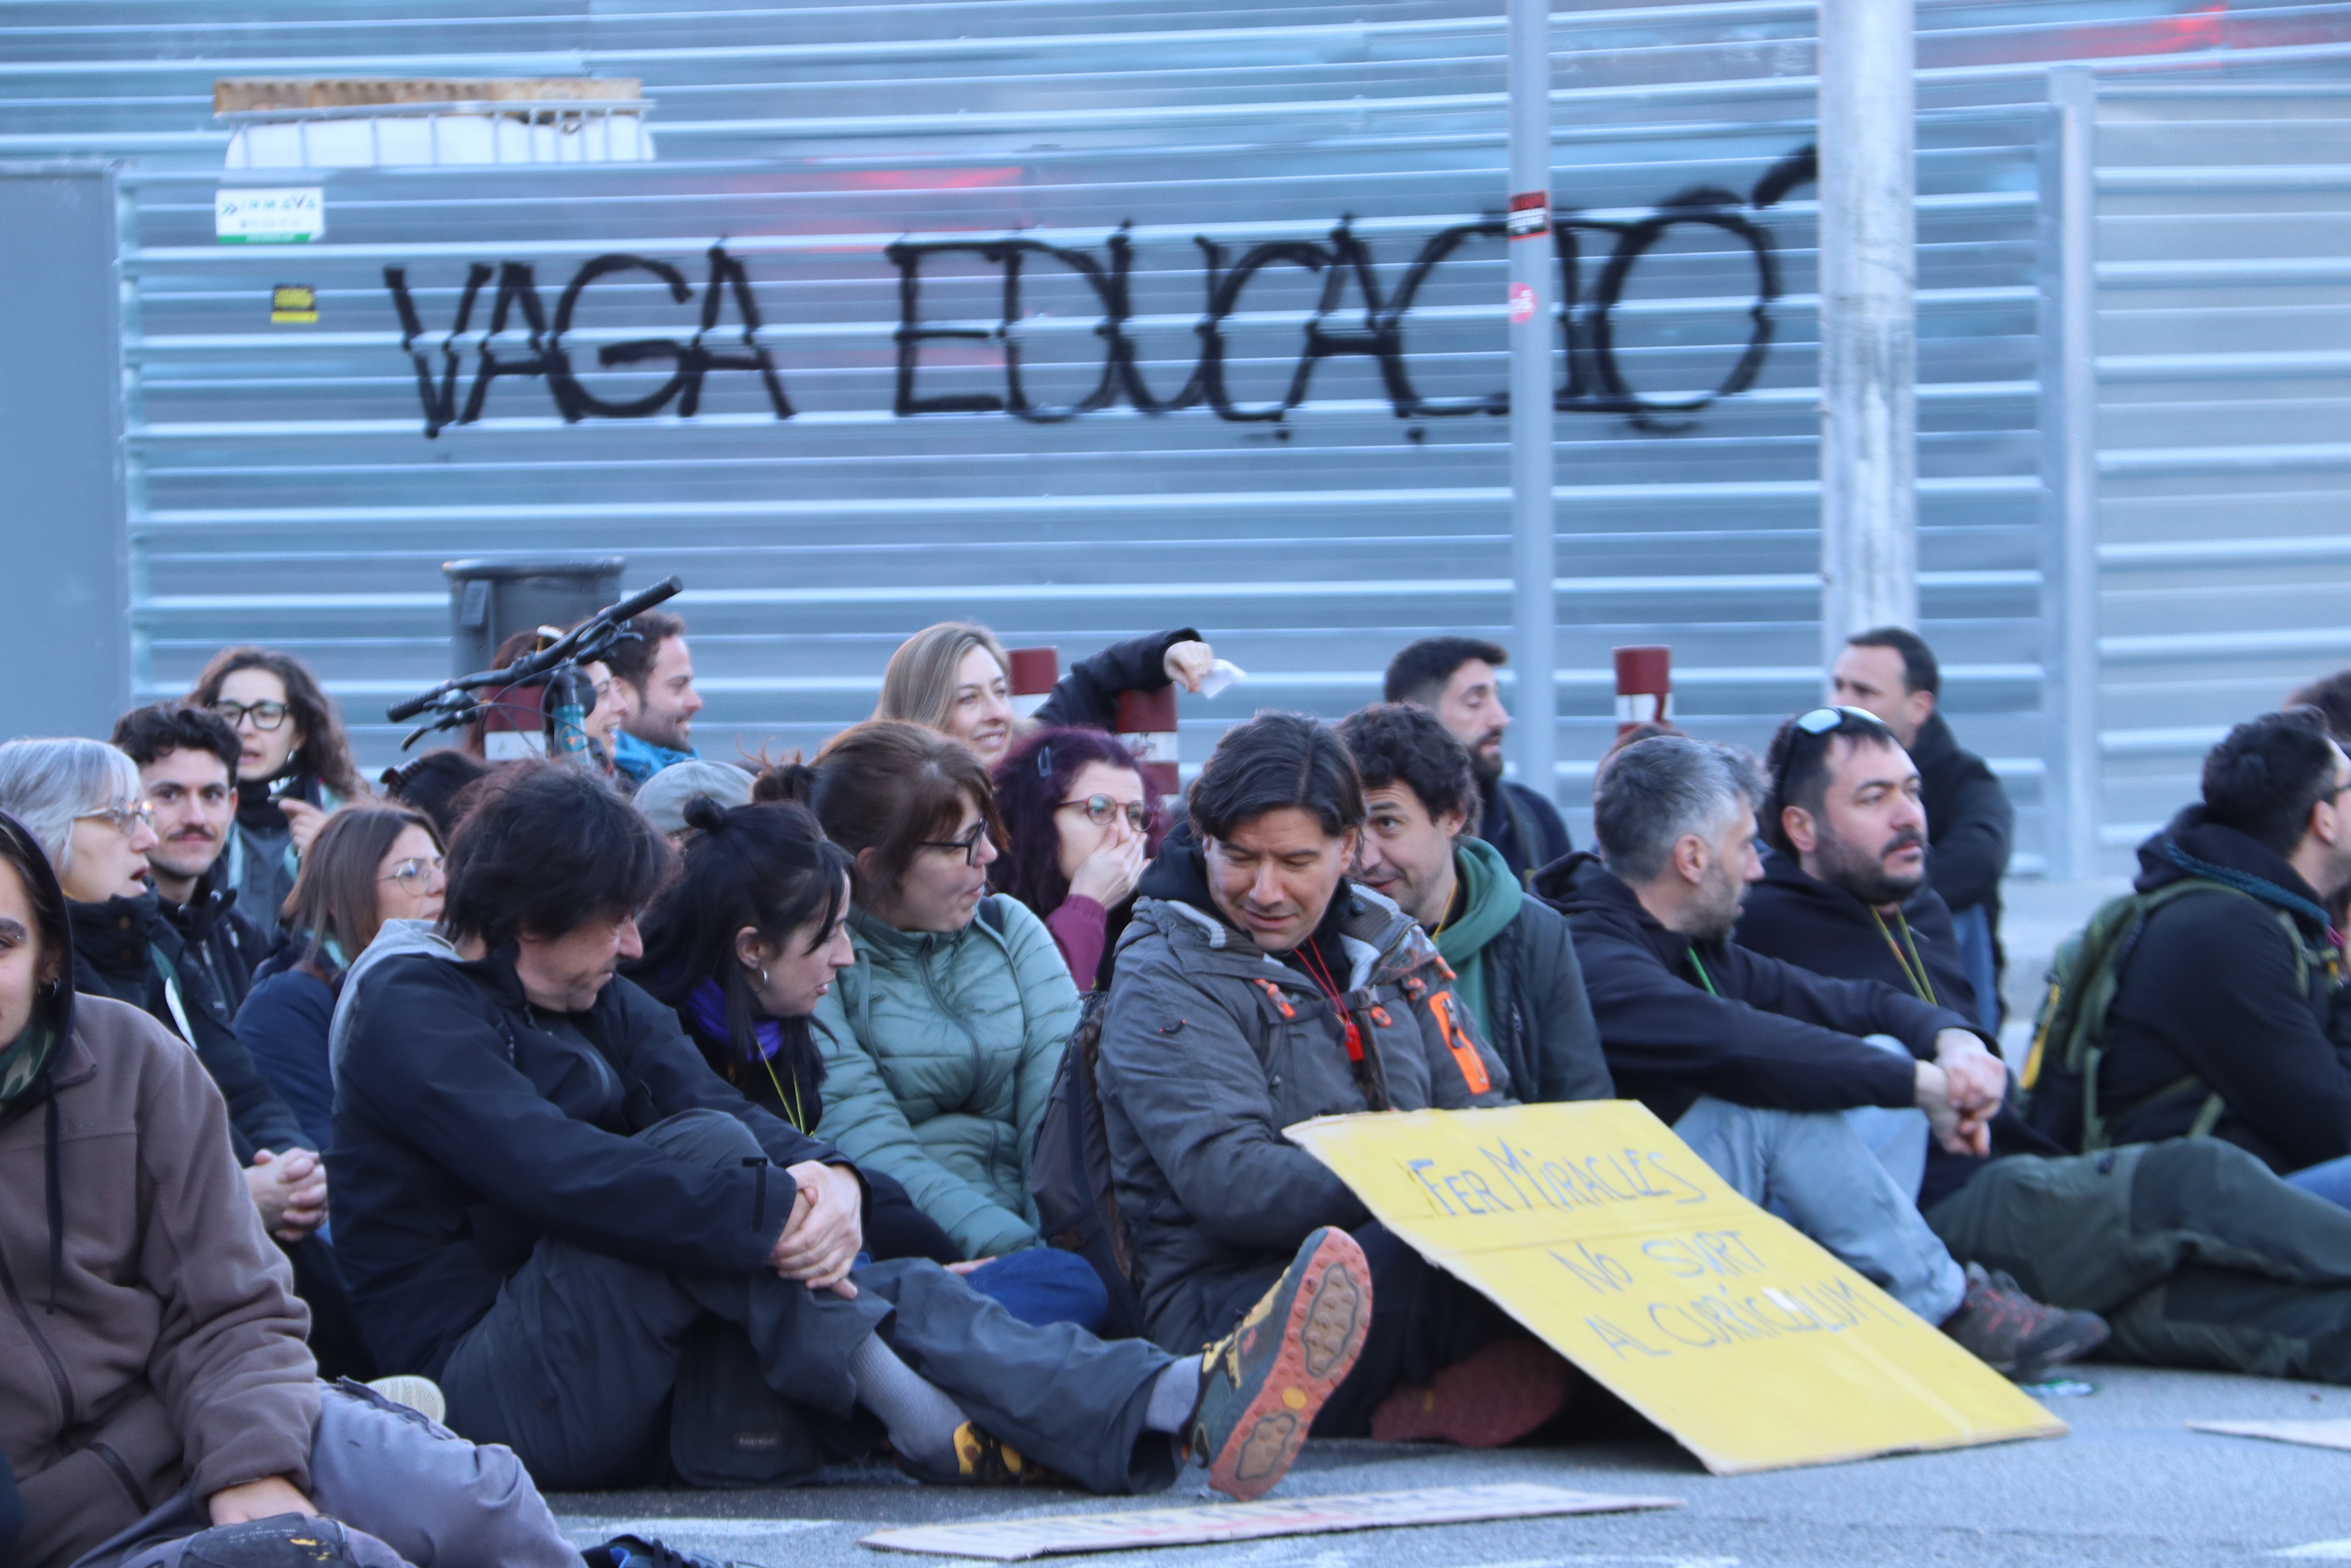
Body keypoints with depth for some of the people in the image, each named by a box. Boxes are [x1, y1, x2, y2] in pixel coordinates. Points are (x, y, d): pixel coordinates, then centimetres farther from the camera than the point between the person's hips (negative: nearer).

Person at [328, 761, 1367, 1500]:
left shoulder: (599, 1006, 19)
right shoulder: (412, 1013, -9)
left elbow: (711, 1094, 2)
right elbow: (553, 1168, -26)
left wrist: (825, 1179, -21)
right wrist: (776, 1209, -28)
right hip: (482, 1385, -8)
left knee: (902, 1291, -12)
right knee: (702, 1148, -26)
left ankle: (1181, 1410, -33)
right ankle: (926, 1424, -31)